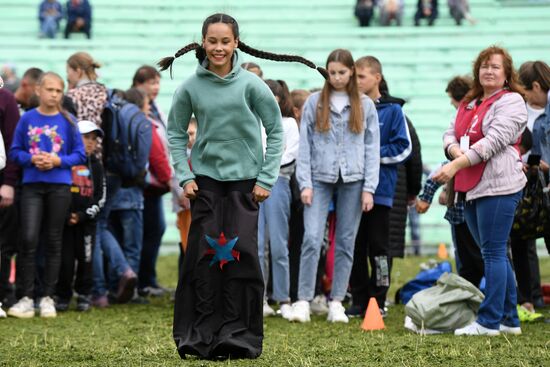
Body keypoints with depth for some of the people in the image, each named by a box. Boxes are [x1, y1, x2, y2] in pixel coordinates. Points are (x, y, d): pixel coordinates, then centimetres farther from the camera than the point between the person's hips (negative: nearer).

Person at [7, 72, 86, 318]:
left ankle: (48, 298, 12)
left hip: (59, 186, 1)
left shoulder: (67, 121, 1)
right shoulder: (27, 119, 2)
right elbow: (15, 151, 5)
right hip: (32, 185, -1)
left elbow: (79, 155, 3)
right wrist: (32, 159, -13)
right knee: (29, 238, -10)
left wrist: (58, 161, -13)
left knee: (54, 242, 5)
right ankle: (26, 298, -4)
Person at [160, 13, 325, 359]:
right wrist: (184, 176, 1)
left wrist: (267, 178, -3)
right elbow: (176, 133, 9)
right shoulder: (191, 87, -2)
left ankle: (241, 336, 3)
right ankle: (200, 335, 6)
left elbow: (276, 130, 0)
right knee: (204, 255, -1)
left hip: (244, 180, -1)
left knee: (242, 253, -4)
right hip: (206, 179, 1)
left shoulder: (251, 84, -6)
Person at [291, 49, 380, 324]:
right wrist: (305, 183, -5)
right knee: (312, 238, -12)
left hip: (352, 180, 1)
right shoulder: (314, 102, 6)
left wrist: (369, 188, -2)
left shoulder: (365, 105, 8)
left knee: (346, 243, 4)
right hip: (320, 178, -1)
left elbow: (372, 148, 6)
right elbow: (304, 145, 4)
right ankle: (303, 301, -9)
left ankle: (336, 302, 10)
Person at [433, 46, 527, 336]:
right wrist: (455, 149, -10)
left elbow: (494, 140, -16)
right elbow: (450, 133, 16)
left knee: (493, 253, -8)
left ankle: (490, 321, -8)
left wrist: (456, 165, -22)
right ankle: (509, 320, 17)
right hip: (471, 188, 9)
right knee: (494, 254, 11)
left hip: (498, 186, -8)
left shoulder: (511, 102, -5)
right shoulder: (469, 103, 21)